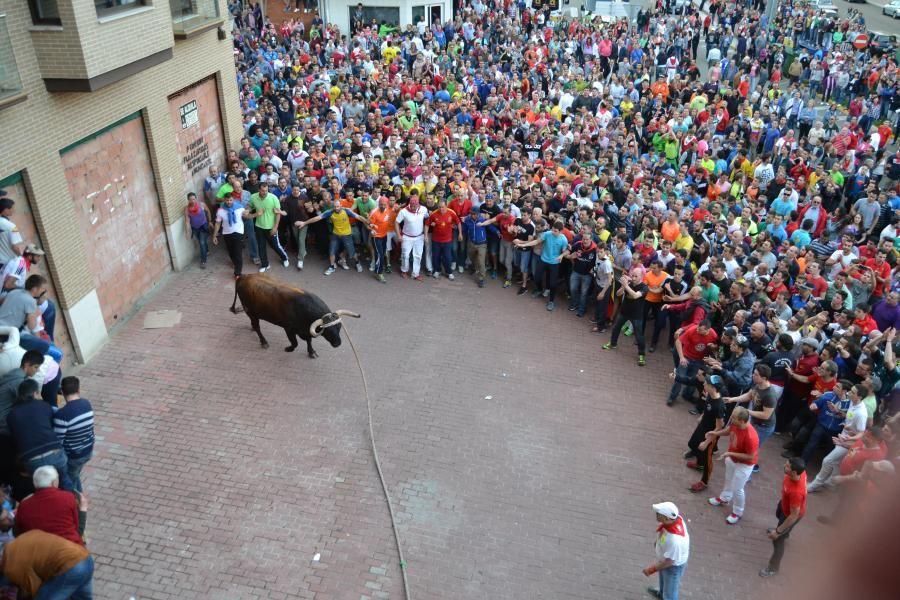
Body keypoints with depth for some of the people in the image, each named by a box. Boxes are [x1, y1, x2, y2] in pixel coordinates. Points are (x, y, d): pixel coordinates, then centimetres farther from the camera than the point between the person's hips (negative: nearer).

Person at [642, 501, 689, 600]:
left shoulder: (675, 540, -47)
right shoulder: (676, 517, -25)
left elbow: (669, 560, -33)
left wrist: (652, 569, -20)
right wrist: (658, 542, 12)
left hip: (673, 565, -8)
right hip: (665, 557, 8)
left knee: (670, 592, 20)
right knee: (663, 577, 37)